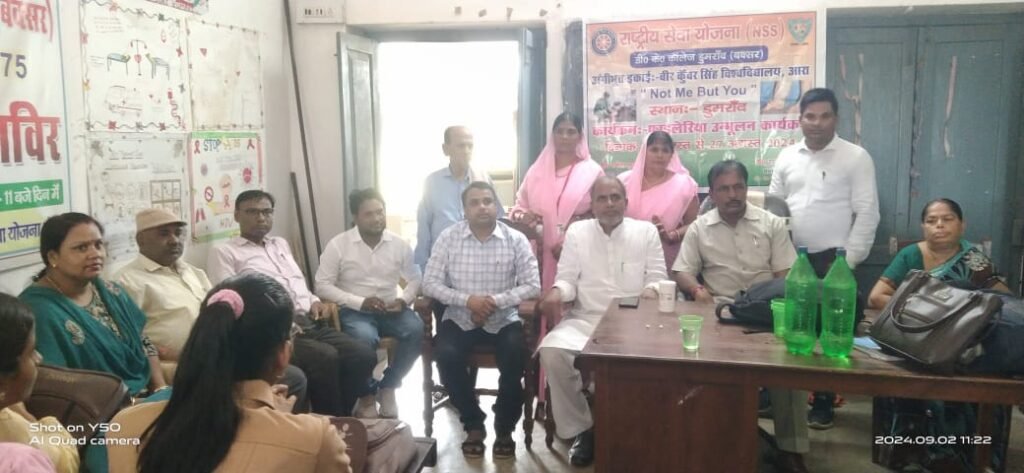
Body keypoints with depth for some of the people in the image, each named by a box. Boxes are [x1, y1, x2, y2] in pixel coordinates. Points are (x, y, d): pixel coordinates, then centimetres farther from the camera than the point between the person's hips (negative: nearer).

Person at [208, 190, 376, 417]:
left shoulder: (281, 244, 29)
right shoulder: (224, 252, 7)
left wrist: (314, 302, 10)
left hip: (309, 322, 7)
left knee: (364, 354, -16)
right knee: (325, 357, -33)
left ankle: (339, 417, -1)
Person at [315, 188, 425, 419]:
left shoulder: (399, 244, 4)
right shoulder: (338, 245, -5)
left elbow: (415, 279, 9)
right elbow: (323, 286, -8)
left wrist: (404, 300, -13)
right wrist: (360, 302, -18)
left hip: (390, 310, 3)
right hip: (354, 311, -3)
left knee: (415, 329, -28)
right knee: (365, 338, -35)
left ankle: (387, 387, -6)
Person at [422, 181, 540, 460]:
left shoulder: (516, 240, -4)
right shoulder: (448, 238, -2)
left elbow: (533, 286, -7)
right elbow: (430, 284, -6)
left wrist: (495, 301, -21)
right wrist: (468, 299, -20)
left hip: (503, 320, 0)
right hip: (460, 319, 1)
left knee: (516, 355, -28)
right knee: (446, 355, -27)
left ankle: (504, 428, -2)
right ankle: (473, 424, -2)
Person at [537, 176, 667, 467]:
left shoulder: (646, 231, 9)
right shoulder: (577, 232, 11)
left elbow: (658, 278, 5)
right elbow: (568, 278, 7)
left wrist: (652, 290, -19)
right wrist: (557, 291, -17)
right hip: (585, 320, 1)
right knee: (551, 350, -28)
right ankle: (581, 428, -11)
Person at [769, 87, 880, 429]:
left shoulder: (856, 157, -3)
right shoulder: (787, 157, 9)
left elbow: (867, 213, -6)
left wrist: (850, 260, -10)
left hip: (832, 260, -3)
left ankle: (823, 403, 14)